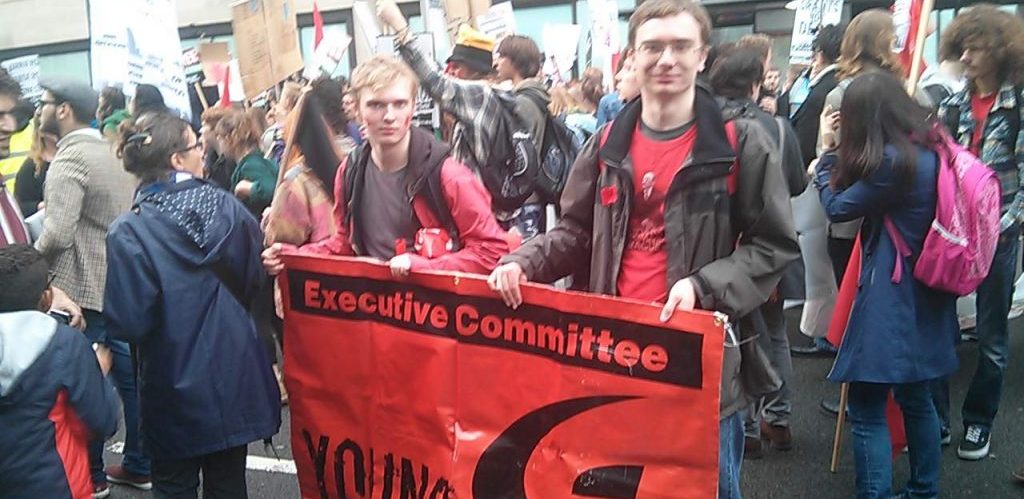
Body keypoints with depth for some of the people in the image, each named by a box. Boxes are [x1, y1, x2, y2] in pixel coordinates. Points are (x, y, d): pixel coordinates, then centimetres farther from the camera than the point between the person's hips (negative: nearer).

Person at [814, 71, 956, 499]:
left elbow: (838, 207, -9)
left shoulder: (892, 162, -21)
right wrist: (838, 160, 10)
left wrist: (826, 160, 7)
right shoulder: (931, 147, 5)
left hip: (890, 300, -10)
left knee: (867, 410, -2)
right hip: (925, 298, 10)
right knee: (916, 397, 22)